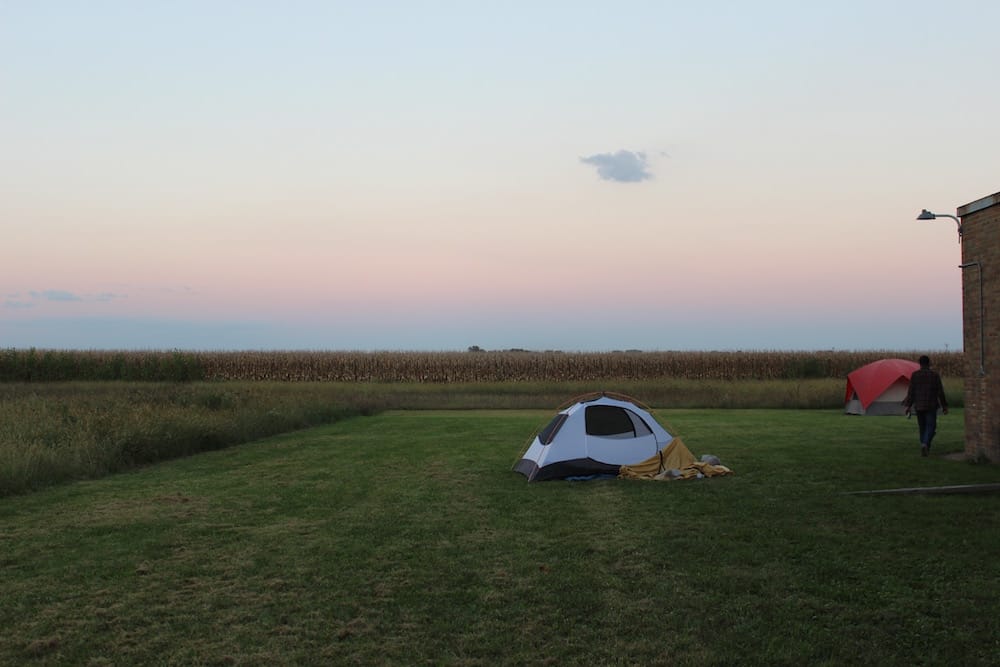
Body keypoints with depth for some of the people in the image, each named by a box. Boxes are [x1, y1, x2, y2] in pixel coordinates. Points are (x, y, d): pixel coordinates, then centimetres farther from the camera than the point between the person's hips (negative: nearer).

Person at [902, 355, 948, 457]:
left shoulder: (914, 375, -2)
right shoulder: (935, 375, -3)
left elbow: (911, 391, -4)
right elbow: (940, 392, -1)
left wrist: (908, 405, 1)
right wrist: (944, 406, 7)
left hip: (918, 406, 2)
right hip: (931, 406, -2)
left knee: (922, 427, 13)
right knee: (931, 426, 1)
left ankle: (926, 448, 18)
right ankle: (925, 444, -23)